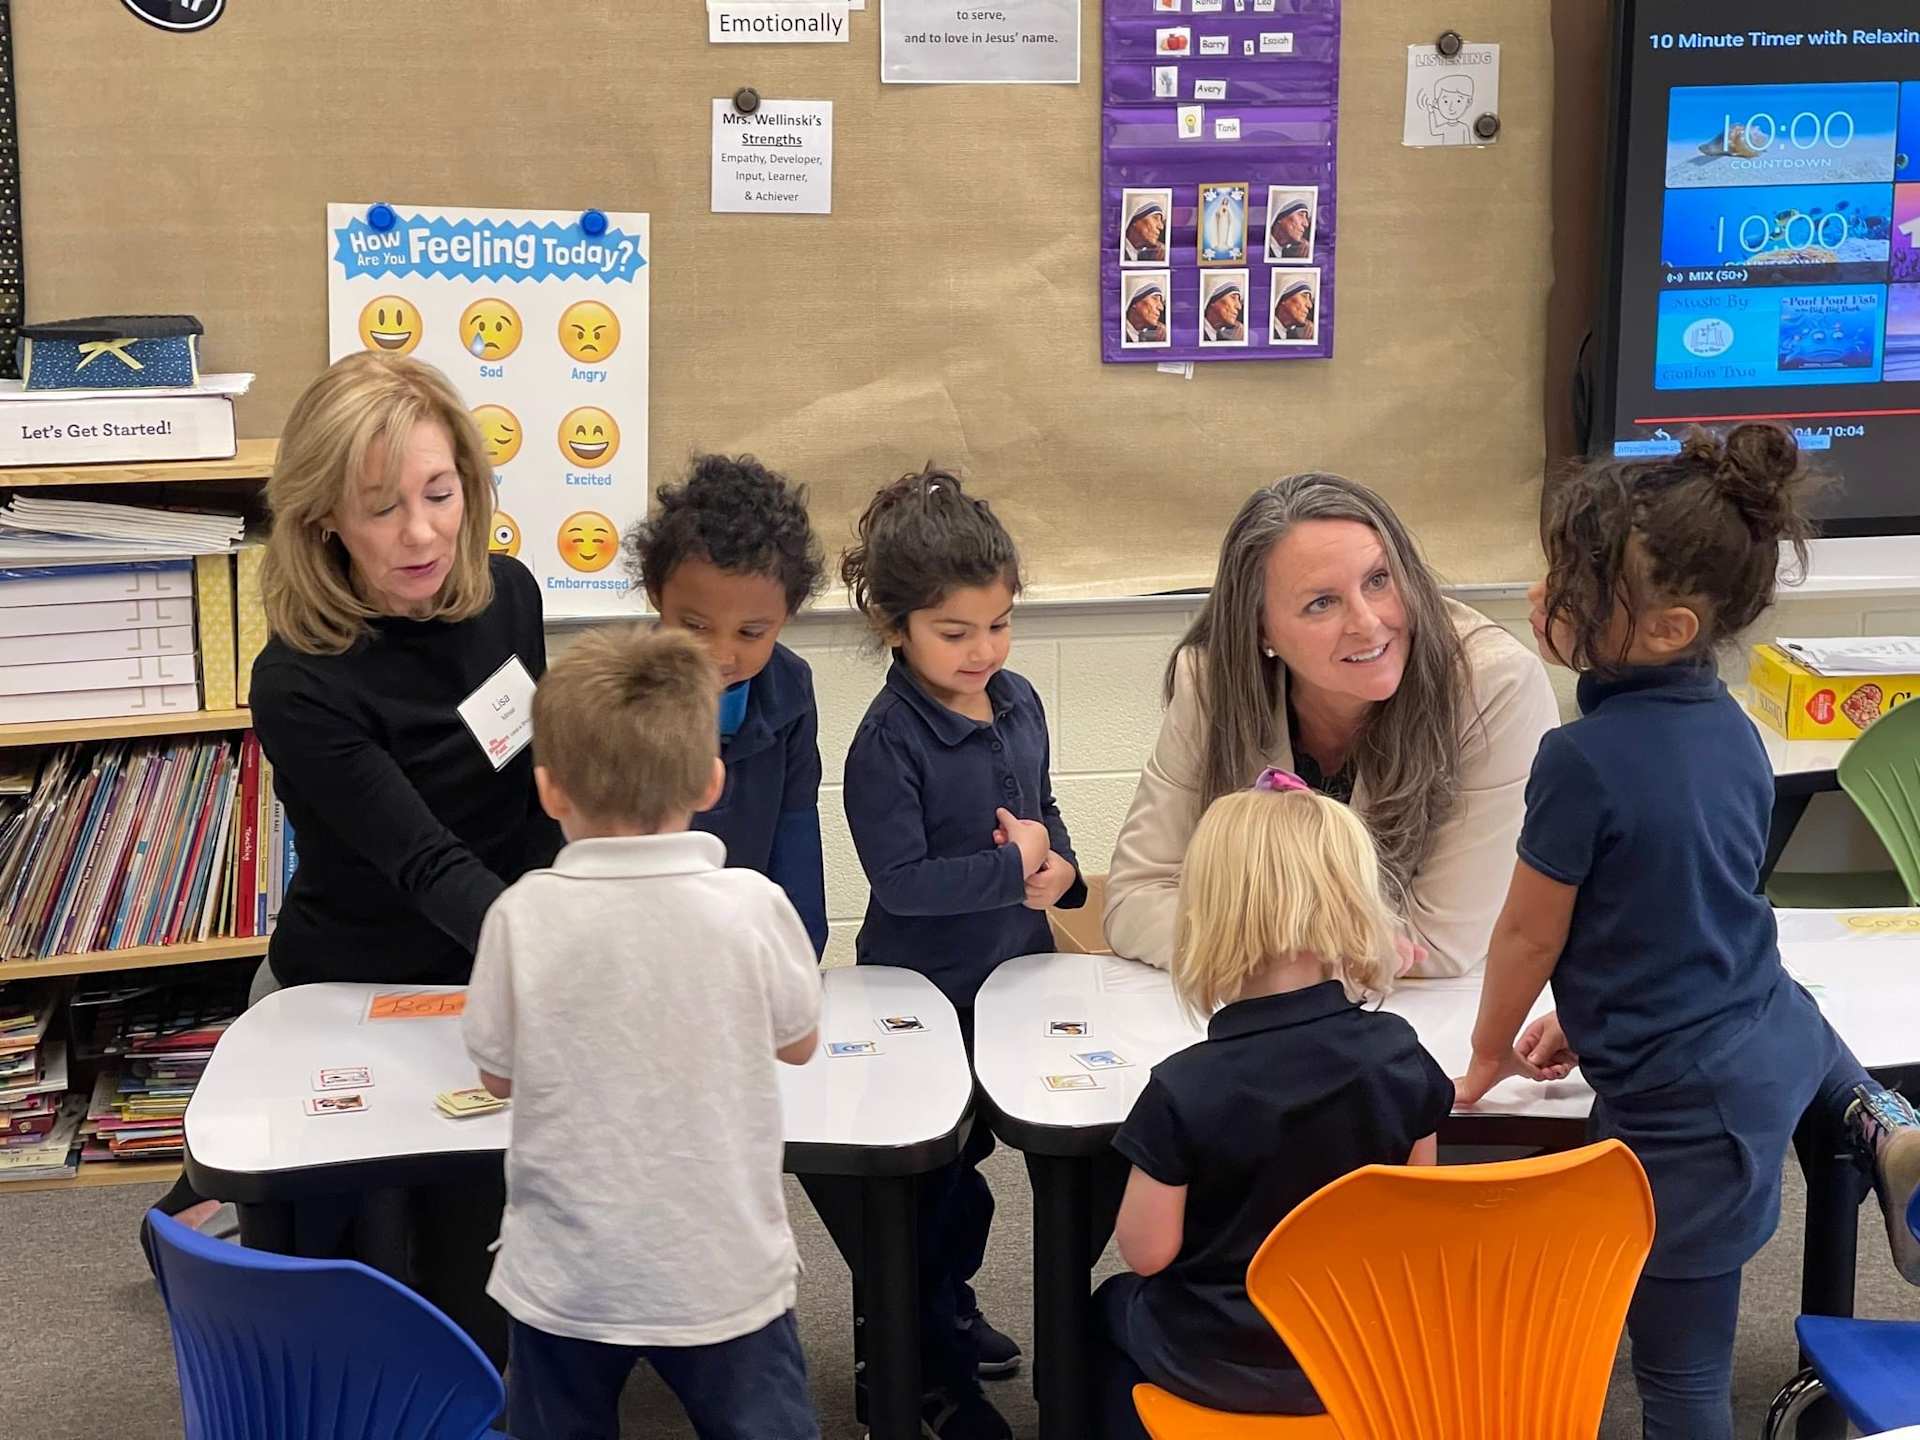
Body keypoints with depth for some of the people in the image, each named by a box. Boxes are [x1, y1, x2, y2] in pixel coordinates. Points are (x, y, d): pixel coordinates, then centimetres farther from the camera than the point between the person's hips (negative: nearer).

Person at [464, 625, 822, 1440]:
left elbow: (498, 1074, -1)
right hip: (725, 1273, 0)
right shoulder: (752, 907, -15)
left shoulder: (524, 915, -16)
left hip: (567, 1278, 0)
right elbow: (799, 1043, 2)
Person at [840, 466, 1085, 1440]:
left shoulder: (1019, 703, 0)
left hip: (1013, 972, 7)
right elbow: (901, 880, -27)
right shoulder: (888, 740, -23)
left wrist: (1059, 870, -9)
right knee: (940, 1173, 6)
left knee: (969, 1148, 23)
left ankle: (949, 1302, 45)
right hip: (923, 992, -7)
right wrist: (1014, 867, -22)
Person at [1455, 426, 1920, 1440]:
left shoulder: (1583, 763, -24)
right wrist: (1595, 1014, 23)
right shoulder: (1730, 730, -1)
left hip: (1684, 1107, -8)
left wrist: (1489, 1058, 6)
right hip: (1775, 1039, 8)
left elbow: (1529, 936, -11)